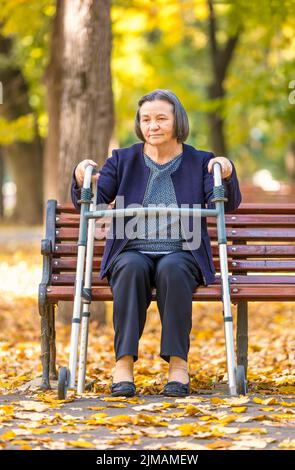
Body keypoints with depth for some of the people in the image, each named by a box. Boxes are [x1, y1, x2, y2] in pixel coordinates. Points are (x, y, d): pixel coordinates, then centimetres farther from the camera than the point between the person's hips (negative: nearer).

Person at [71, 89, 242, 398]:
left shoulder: (199, 162, 10)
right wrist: (82, 179, -23)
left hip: (181, 255, -1)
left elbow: (228, 204, -5)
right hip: (132, 253, 1)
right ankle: (123, 363, -37)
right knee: (132, 268, -34)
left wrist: (227, 175, -26)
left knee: (172, 269, -36)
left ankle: (178, 363, -34)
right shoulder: (123, 160, 12)